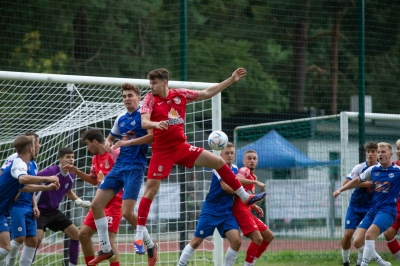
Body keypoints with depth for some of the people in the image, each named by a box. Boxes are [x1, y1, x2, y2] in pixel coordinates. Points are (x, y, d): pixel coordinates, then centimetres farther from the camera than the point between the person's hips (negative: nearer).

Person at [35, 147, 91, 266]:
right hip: (40, 210, -8)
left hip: (54, 211, 8)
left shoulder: (71, 176, 1)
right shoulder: (51, 171, -23)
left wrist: (79, 202, 12)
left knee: (76, 234, 5)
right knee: (38, 237, -27)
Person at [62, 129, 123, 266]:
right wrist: (76, 172, 16)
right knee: (83, 234, 7)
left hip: (114, 202, -9)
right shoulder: (95, 158, 13)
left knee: (108, 238, -16)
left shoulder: (116, 153, -13)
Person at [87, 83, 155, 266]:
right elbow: (110, 138, 30)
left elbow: (152, 135, -20)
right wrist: (108, 144, 5)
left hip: (135, 167, -8)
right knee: (96, 204, -1)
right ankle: (106, 249, 8)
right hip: (119, 166, 8)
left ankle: (151, 246, 7)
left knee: (127, 212, -15)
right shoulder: (121, 119, 16)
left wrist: (128, 142, -21)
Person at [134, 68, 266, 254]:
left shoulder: (180, 94, 2)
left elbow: (207, 93, 9)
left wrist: (232, 80, 7)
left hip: (181, 147, 4)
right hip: (162, 151, -4)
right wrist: (156, 124, -44)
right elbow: (144, 122, -21)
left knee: (219, 162, 3)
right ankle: (139, 236, -5)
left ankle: (245, 197, 19)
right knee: (151, 190, -9)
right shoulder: (150, 99, -8)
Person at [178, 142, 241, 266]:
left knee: (236, 241, -12)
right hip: (211, 210, -5)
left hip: (226, 212, 5)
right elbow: (226, 187, -22)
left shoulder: (235, 168, 9)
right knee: (197, 241, 0)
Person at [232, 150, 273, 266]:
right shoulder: (244, 170, -8)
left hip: (247, 211, 10)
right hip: (241, 210, -10)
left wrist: (255, 207, 11)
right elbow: (236, 180, -33)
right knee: (258, 238, -20)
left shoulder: (252, 176, 20)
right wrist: (256, 182, -32)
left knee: (269, 236, 13)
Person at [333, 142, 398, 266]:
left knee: (369, 234, -29)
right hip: (373, 210, 6)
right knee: (357, 242, -4)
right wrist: (340, 190, 24)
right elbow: (358, 181, 24)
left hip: (387, 210, -6)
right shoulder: (373, 169, 9)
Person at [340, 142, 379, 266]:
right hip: (355, 206, -1)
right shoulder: (360, 168, -10)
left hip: (371, 208, 1)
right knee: (348, 234, -7)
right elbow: (346, 183, -16)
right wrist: (364, 184, -23)